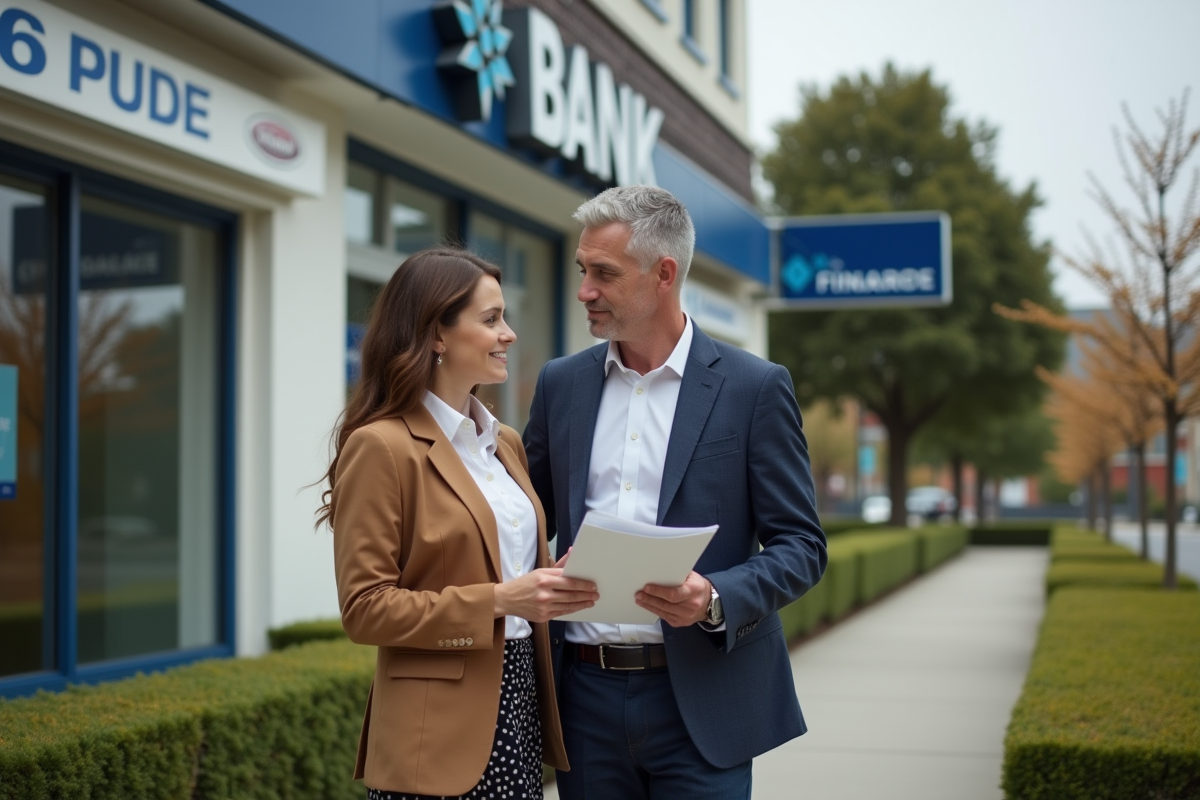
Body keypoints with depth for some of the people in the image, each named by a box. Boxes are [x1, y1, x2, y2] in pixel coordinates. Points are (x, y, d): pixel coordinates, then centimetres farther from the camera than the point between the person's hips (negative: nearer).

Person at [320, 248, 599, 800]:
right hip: (442, 730, -7)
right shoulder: (381, 446, -12)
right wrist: (498, 600, -21)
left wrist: (556, 583, -1)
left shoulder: (506, 444, 12)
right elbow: (364, 609, -15)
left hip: (519, 705, 7)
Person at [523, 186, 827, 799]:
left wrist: (714, 599, -20)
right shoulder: (561, 384, 8)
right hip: (586, 695, 4)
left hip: (698, 699, -3)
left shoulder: (755, 388, -4)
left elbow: (802, 546, -3)